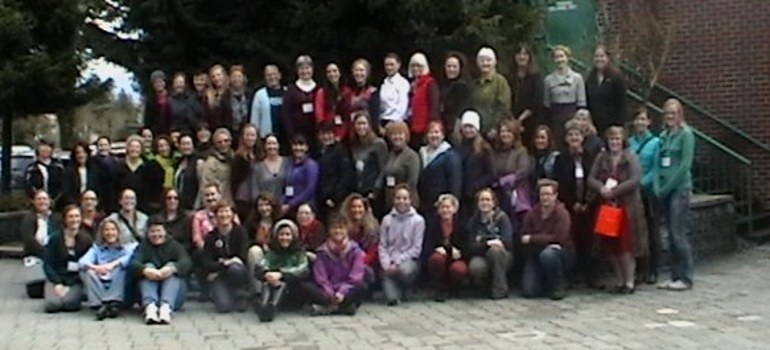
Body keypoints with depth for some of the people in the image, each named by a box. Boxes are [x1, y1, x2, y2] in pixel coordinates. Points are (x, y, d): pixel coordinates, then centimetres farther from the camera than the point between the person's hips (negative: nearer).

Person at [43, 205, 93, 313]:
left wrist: (69, 287, -10)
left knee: (69, 302, -29)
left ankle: (77, 294, 6)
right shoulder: (55, 238, -1)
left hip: (75, 280, 0)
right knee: (53, 304, -25)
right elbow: (47, 264, 0)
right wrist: (57, 284, -13)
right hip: (56, 277, 1)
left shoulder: (86, 239, 0)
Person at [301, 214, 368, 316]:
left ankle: (326, 307, -33)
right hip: (328, 290, 2)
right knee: (305, 286, -25)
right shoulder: (323, 251, 3)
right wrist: (330, 294, -19)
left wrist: (343, 292, -21)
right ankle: (345, 306, -31)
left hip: (348, 290, -1)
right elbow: (320, 277, -4)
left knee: (363, 287, -32)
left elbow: (355, 277, -8)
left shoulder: (355, 250, -1)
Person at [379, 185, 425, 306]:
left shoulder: (418, 220, -2)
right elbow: (382, 246, 4)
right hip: (390, 261, -1)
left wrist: (398, 262, -13)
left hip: (408, 259, 1)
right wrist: (387, 265, -12)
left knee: (405, 269, -36)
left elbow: (416, 248, -4)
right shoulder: (387, 220, 5)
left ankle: (406, 290, -4)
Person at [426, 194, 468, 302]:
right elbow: (427, 246, -8)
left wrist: (458, 252, -22)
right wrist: (436, 249, -29)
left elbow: (467, 246, 0)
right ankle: (440, 289, -11)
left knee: (458, 269, -35)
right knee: (437, 258, -35)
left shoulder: (460, 224, -3)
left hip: (456, 259, 0)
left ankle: (452, 288, 4)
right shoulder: (433, 223, -3)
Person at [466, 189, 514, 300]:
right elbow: (471, 247, -6)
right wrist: (487, 243, -25)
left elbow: (507, 242, -16)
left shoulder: (501, 217, -4)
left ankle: (500, 289, -21)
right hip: (481, 256, 1)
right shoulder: (473, 221, 2)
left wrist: (482, 239, -13)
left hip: (502, 256, -1)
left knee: (495, 249, -35)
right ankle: (486, 285, 1)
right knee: (475, 267, -34)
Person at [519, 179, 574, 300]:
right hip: (537, 255, 3)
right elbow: (524, 239, -8)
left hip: (562, 254, -3)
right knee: (528, 291, -16)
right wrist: (546, 241, -22)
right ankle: (547, 283, 20)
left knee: (548, 254, -39)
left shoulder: (562, 213, -14)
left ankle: (559, 286, -12)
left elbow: (558, 238, -23)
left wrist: (532, 239, -18)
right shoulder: (531, 214, -4)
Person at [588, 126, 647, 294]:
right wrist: (601, 188, -16)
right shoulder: (601, 158, 10)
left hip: (627, 207, -4)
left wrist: (614, 191, -17)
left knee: (626, 245, -5)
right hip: (607, 205, 4)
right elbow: (591, 179, 5)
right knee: (611, 246, 6)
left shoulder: (631, 158, -3)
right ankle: (619, 281, 18)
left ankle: (630, 282, 6)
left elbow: (635, 180, -14)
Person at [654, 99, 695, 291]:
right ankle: (675, 276, 14)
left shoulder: (686, 134, -5)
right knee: (671, 234, 9)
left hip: (679, 189, -6)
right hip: (664, 190, 7)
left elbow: (685, 165, -12)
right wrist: (657, 186, -1)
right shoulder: (663, 136, 14)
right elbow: (657, 162, 12)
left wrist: (667, 187, -12)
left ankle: (686, 278, -2)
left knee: (678, 234, -8)